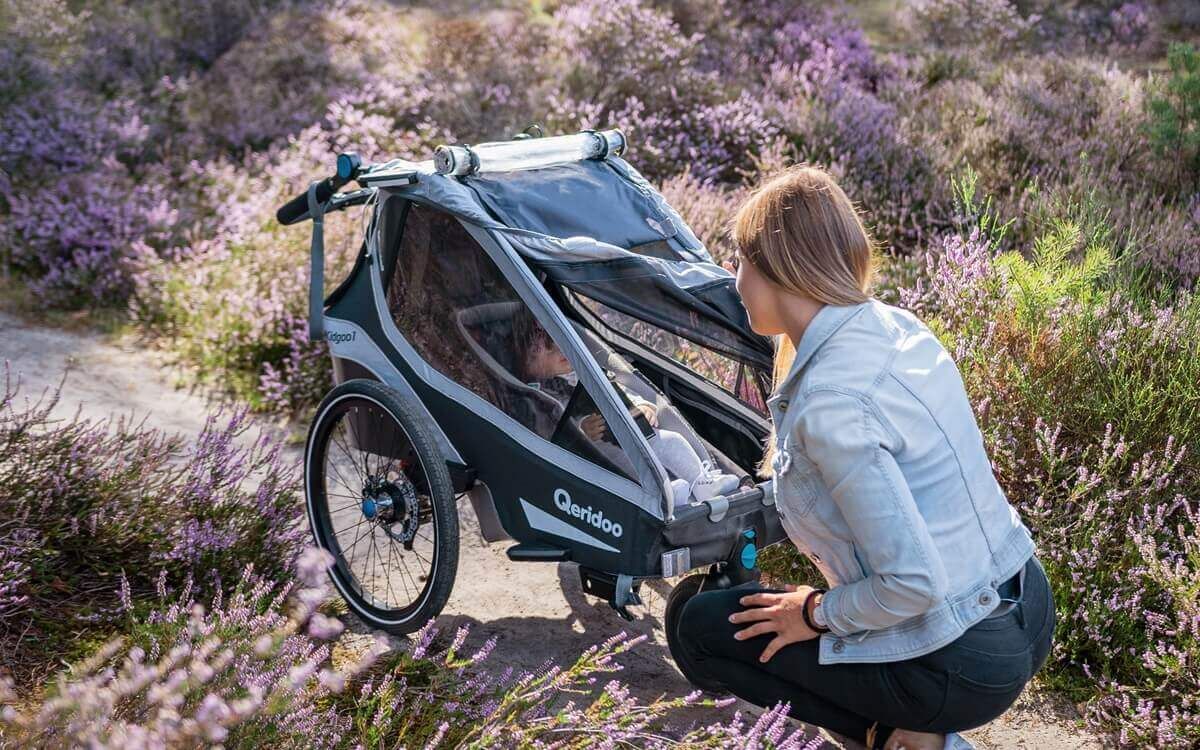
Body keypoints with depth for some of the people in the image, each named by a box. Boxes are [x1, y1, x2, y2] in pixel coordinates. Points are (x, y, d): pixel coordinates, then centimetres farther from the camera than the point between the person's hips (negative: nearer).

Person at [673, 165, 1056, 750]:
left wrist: (817, 614, -10)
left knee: (703, 628, 4)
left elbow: (913, 584, -27)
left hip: (967, 667, -8)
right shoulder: (895, 323, 0)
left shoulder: (828, 405, -26)